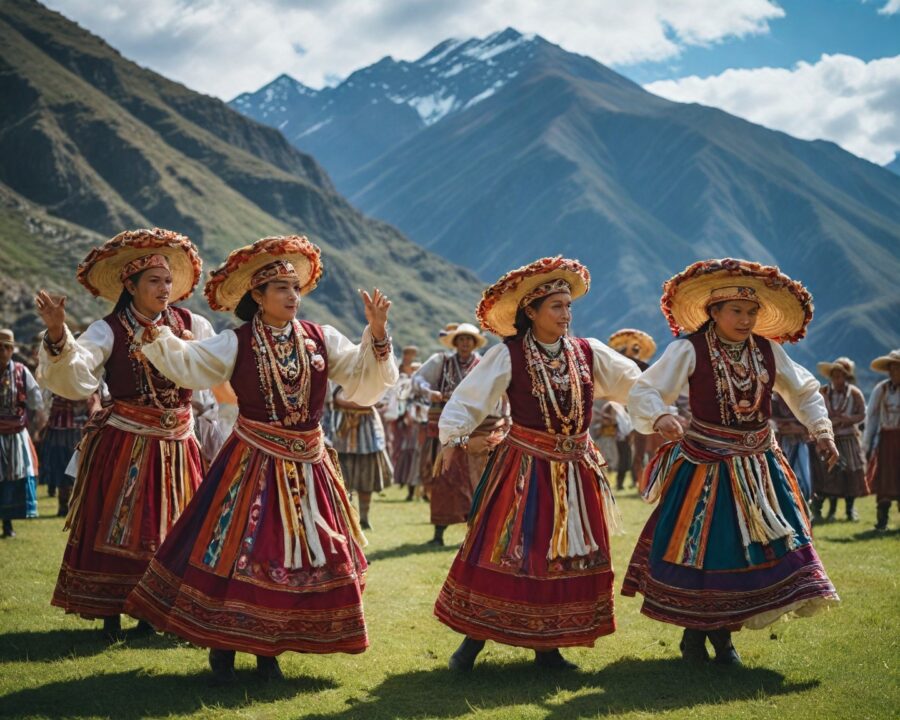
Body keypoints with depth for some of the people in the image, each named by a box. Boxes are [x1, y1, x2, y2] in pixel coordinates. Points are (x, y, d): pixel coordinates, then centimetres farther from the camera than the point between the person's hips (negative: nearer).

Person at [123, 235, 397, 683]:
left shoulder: (322, 340, 2)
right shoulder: (237, 344, -4)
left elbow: (365, 381, 0)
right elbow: (184, 364, -12)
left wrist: (377, 335, -12)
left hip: (308, 466, 3)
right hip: (253, 464, -3)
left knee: (300, 554, 5)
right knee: (237, 549, -3)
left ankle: (269, 650, 18)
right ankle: (222, 647, 11)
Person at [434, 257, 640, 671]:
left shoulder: (589, 353, 4)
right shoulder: (508, 356, -7)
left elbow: (635, 384, 6)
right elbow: (468, 399, -10)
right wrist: (454, 438, -24)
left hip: (576, 472, 5)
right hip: (524, 469, -4)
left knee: (568, 555, 7)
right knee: (504, 551, -5)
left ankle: (547, 647, 18)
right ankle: (473, 641, 5)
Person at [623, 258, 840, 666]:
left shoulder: (769, 350, 2)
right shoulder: (690, 350, -12)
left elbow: (804, 392, 15)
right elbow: (644, 392, -18)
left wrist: (820, 429, 2)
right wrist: (660, 417, -38)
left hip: (757, 467, 4)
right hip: (704, 465, -4)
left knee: (752, 547, 3)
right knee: (699, 546, 0)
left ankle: (723, 634, 20)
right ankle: (693, 634, 20)